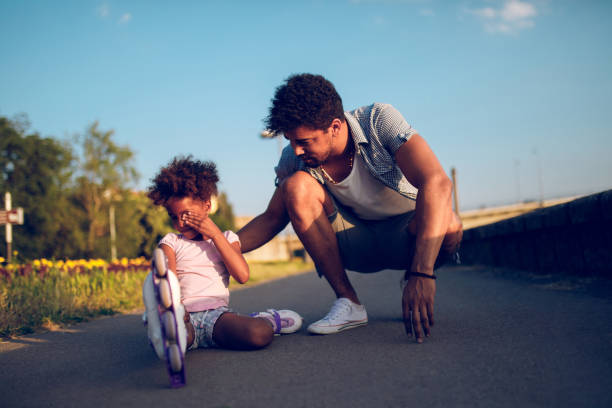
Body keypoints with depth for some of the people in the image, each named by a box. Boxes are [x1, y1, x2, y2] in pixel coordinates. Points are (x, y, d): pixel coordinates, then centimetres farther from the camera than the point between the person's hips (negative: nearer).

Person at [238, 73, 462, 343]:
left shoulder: (379, 120, -24)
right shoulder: (294, 159, -12)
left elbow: (437, 183, -35)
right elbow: (272, 219, 2)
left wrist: (421, 274, -46)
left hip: (407, 239, -2)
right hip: (358, 246, 3)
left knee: (445, 223, -38)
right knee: (296, 186, -22)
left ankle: (412, 283, -1)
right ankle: (347, 303, -15)